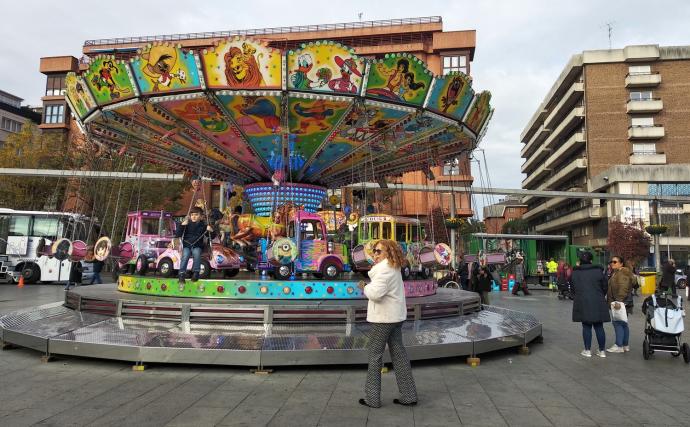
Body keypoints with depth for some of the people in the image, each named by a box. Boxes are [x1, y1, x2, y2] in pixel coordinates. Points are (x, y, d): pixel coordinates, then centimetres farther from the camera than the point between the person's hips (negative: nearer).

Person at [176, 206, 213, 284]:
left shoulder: (203, 225, 7)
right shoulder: (187, 224, 5)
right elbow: (177, 235, -1)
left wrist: (210, 230, -11)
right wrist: (182, 225, -14)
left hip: (197, 246, 0)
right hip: (187, 245, 0)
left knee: (197, 254, -31)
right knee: (185, 255, -28)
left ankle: (196, 272, -21)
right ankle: (182, 274, -25)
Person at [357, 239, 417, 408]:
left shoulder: (384, 268, -18)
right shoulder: (394, 268, 13)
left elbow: (376, 293, -29)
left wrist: (364, 288, -11)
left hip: (383, 318, -9)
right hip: (396, 316, 9)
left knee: (375, 354, 1)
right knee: (398, 353, 13)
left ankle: (372, 398, 8)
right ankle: (409, 396, 18)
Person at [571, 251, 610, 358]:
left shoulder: (575, 273, -1)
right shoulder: (598, 271, -3)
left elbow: (573, 289, 6)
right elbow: (604, 287, 4)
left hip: (582, 303, 0)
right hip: (598, 303, 0)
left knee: (586, 327, 7)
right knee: (599, 327, 9)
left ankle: (587, 350, 11)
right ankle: (602, 350, 16)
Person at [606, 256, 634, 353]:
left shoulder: (623, 273, -14)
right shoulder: (615, 273, 18)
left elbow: (623, 289, -23)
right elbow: (612, 288, 24)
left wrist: (619, 301, -26)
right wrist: (610, 301, 24)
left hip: (622, 302, -11)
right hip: (618, 302, 11)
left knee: (617, 322, -10)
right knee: (623, 323, 14)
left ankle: (619, 346, -7)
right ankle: (625, 345, 21)